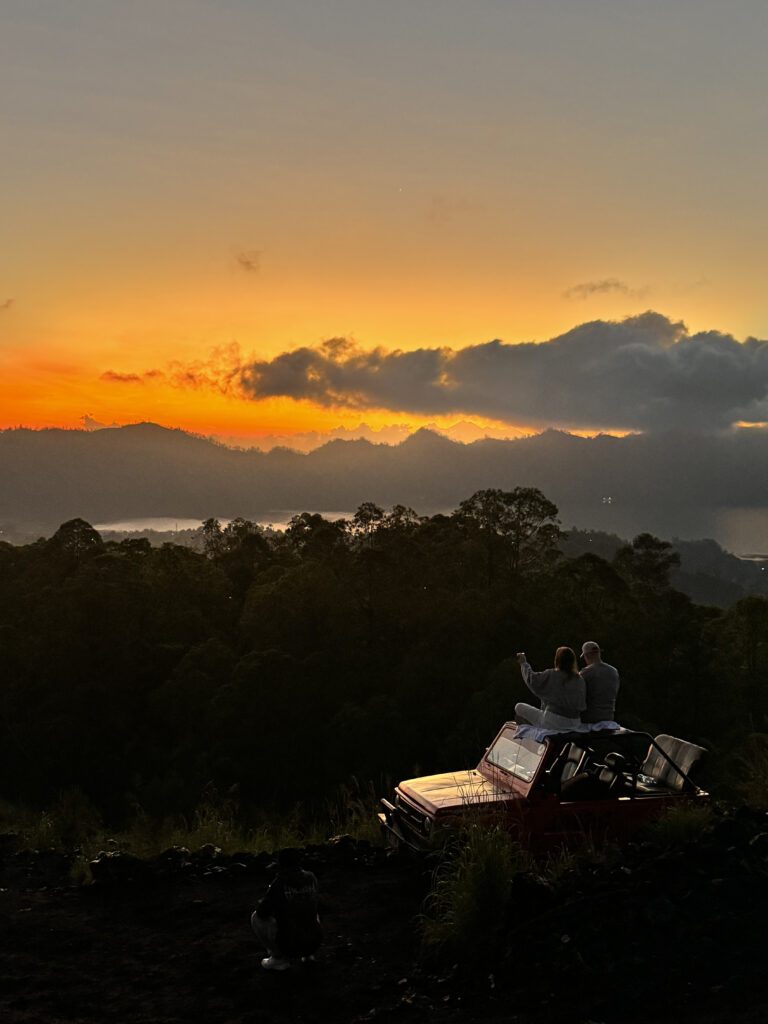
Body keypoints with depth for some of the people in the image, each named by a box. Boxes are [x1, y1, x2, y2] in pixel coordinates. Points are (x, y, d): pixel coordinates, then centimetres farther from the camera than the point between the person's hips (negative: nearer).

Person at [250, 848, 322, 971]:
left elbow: (262, 912, -7)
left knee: (256, 917, 13)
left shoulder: (279, 883, -12)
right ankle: (307, 954, 18)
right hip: (313, 944, 5)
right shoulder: (311, 878, 2)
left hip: (289, 945, -5)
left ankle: (279, 958, 9)